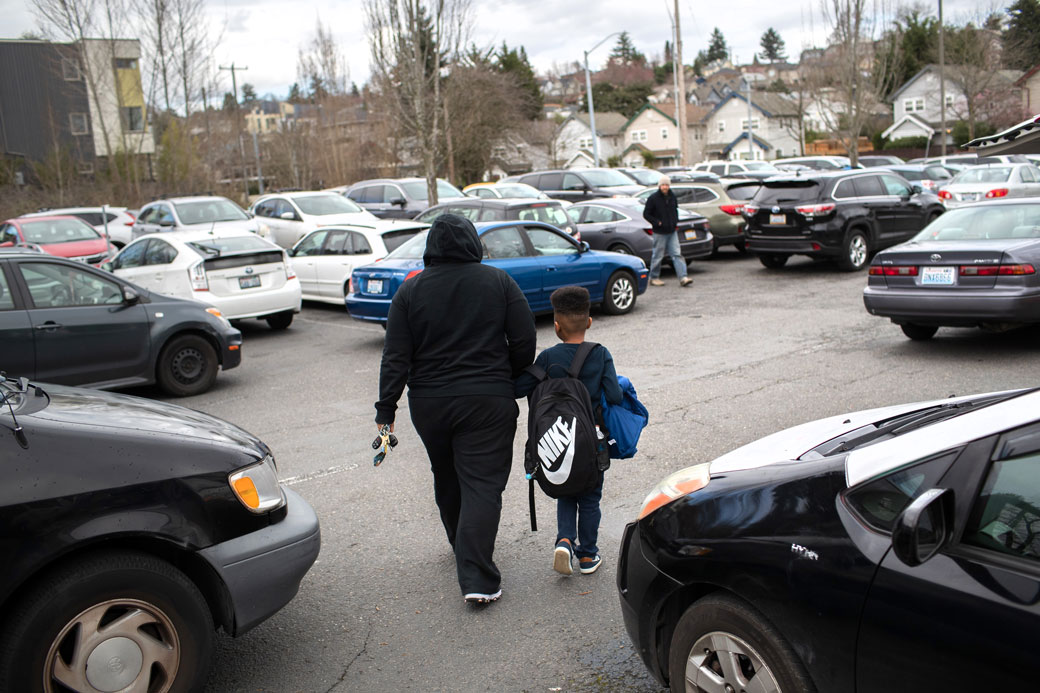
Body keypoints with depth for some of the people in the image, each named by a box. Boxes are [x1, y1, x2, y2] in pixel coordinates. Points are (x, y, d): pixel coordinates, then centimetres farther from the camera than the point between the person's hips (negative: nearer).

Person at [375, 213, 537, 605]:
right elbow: (524, 341, -2)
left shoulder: (410, 290, 0)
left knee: (446, 480, 20)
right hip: (488, 401, -2)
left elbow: (396, 358, -4)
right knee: (483, 485, -3)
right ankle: (476, 579, -11)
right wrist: (508, 380, 14)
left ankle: (463, 550, 39)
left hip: (429, 404, 2)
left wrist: (385, 411, -1)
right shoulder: (498, 282, -1)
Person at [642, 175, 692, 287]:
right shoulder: (653, 198, -9)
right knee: (658, 255, 2)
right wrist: (657, 222, -15)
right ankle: (654, 277, 18)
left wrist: (675, 221, 7)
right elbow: (646, 214, -6)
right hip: (659, 233, -5)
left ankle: (683, 278, -7)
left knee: (677, 254, -2)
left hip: (672, 232, 5)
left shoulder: (672, 197, 8)